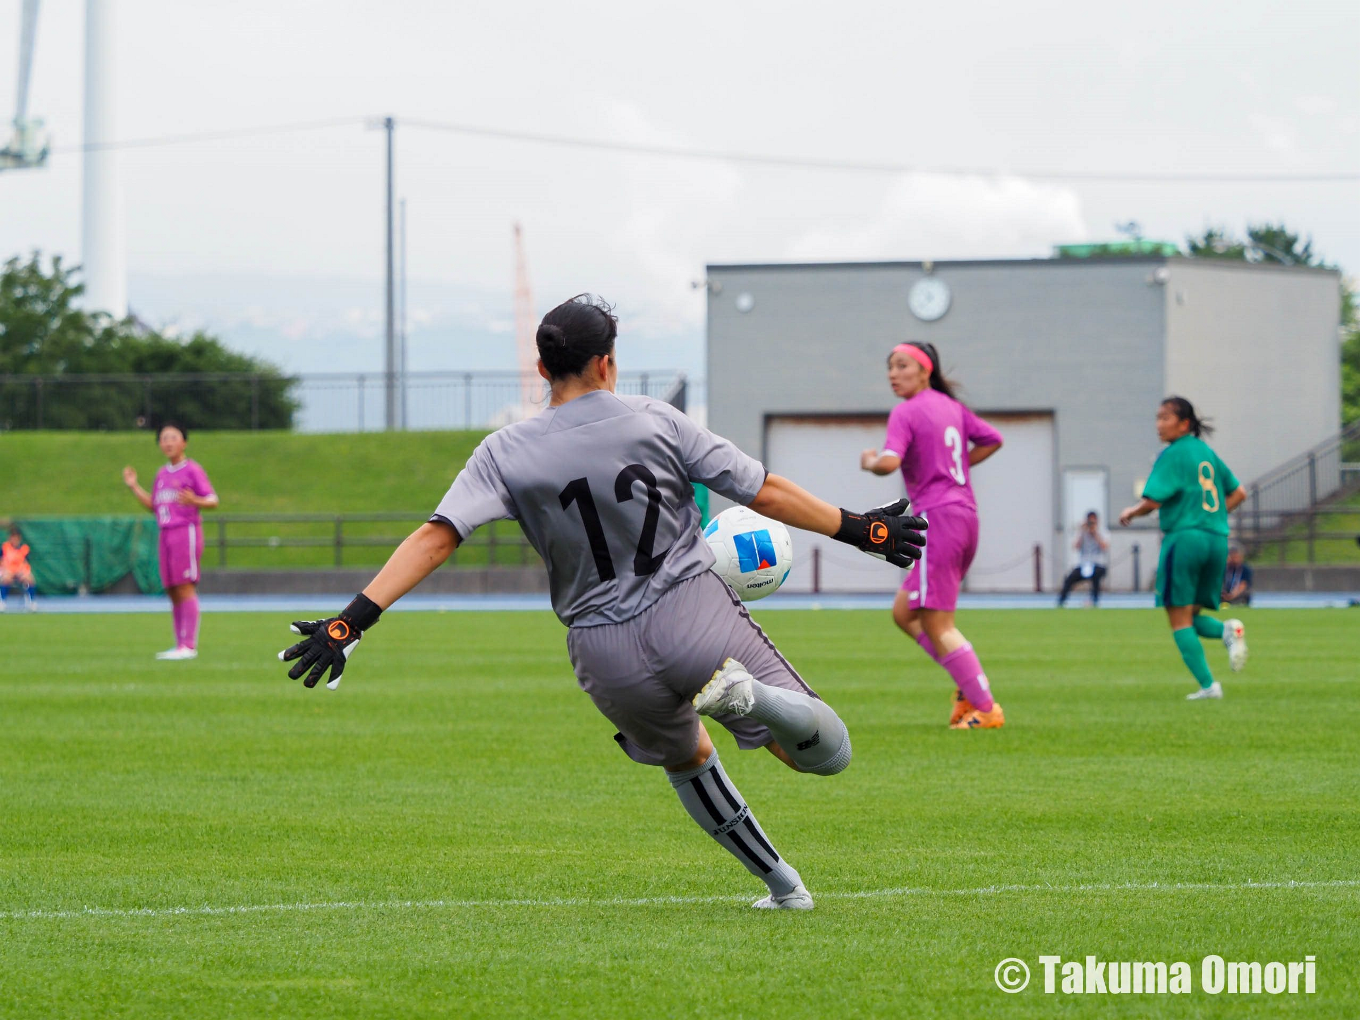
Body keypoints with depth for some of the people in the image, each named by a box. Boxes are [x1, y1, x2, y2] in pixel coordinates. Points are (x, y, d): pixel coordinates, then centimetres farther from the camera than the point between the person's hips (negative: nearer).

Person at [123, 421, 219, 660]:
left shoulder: (193, 470, -3)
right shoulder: (162, 474, 18)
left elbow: (213, 501, -7)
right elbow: (153, 506, 24)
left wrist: (194, 501, -27)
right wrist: (134, 487, 16)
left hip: (187, 531, -7)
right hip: (166, 534, 7)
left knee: (185, 588, -12)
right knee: (172, 591, 6)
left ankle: (189, 646, -14)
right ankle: (179, 645, 10)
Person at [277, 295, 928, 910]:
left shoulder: (506, 454, -2)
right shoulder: (655, 422, -2)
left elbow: (435, 537, -12)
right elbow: (765, 493, 2)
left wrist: (353, 619, -14)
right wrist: (857, 530, 13)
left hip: (606, 652, 2)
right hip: (696, 617, -2)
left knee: (687, 760, 31)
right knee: (827, 753, 1)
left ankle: (780, 881, 26)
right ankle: (754, 697, -29)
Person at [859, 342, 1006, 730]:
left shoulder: (906, 413, -9)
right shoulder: (950, 406, 15)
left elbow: (889, 462, -23)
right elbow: (992, 439, 23)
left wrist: (869, 461, -1)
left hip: (937, 519, -9)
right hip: (966, 515, 9)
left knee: (937, 625, -4)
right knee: (904, 613, 17)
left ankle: (986, 708, -5)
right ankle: (969, 684, 9)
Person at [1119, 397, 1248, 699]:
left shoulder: (1172, 456, -8)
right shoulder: (1207, 452, 14)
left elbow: (1153, 501, -15)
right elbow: (1238, 494, 19)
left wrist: (1131, 512, 4)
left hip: (1185, 538, -7)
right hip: (1217, 538, 7)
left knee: (1180, 620, 1)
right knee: (1191, 616, 18)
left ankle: (1208, 684, -9)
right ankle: (1227, 630, -14)